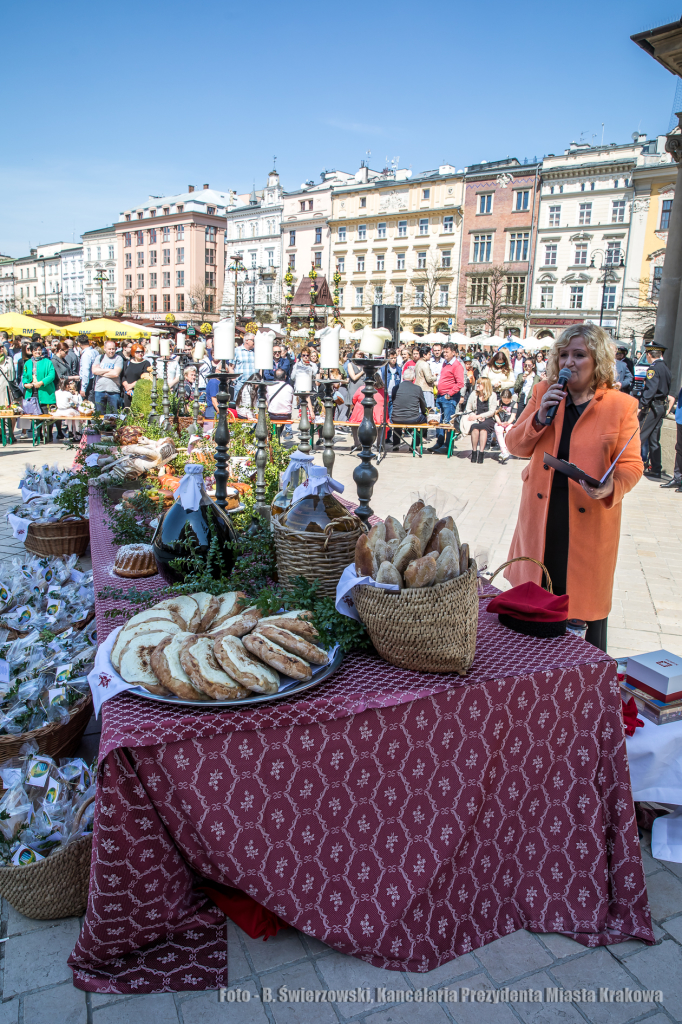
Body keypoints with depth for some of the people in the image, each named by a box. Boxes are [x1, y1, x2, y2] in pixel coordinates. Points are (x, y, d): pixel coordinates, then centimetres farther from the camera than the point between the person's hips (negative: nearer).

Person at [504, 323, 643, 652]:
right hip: (542, 516, 3)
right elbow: (515, 446, 3)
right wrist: (539, 417, -15)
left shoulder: (621, 405, -6)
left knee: (586, 597, 6)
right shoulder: (544, 393, 4)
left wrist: (612, 487, -27)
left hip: (590, 519, -3)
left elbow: (631, 464, -5)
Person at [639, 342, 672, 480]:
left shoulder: (653, 368, -14)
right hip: (661, 407, 9)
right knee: (654, 439, 11)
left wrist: (640, 406, -25)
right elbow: (668, 389, 15)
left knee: (639, 436, -5)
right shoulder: (666, 368, 13)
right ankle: (656, 470, 13)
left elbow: (650, 390, -24)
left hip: (652, 407, -9)